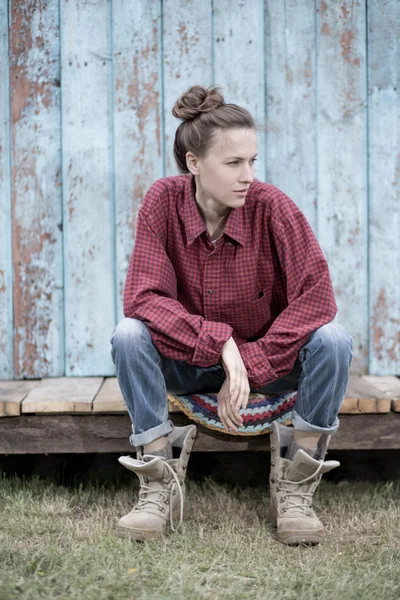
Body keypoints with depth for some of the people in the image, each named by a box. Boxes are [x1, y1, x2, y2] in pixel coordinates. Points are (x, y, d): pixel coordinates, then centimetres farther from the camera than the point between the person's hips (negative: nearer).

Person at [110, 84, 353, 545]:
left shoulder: (272, 206, -18)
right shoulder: (164, 201, -16)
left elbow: (316, 296, -24)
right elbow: (143, 297, -21)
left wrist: (248, 367, -26)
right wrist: (219, 342, -33)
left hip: (269, 361, 0)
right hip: (187, 365, 1)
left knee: (333, 341, -28)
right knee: (128, 335, -28)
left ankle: (293, 488, -13)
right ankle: (160, 485, -15)